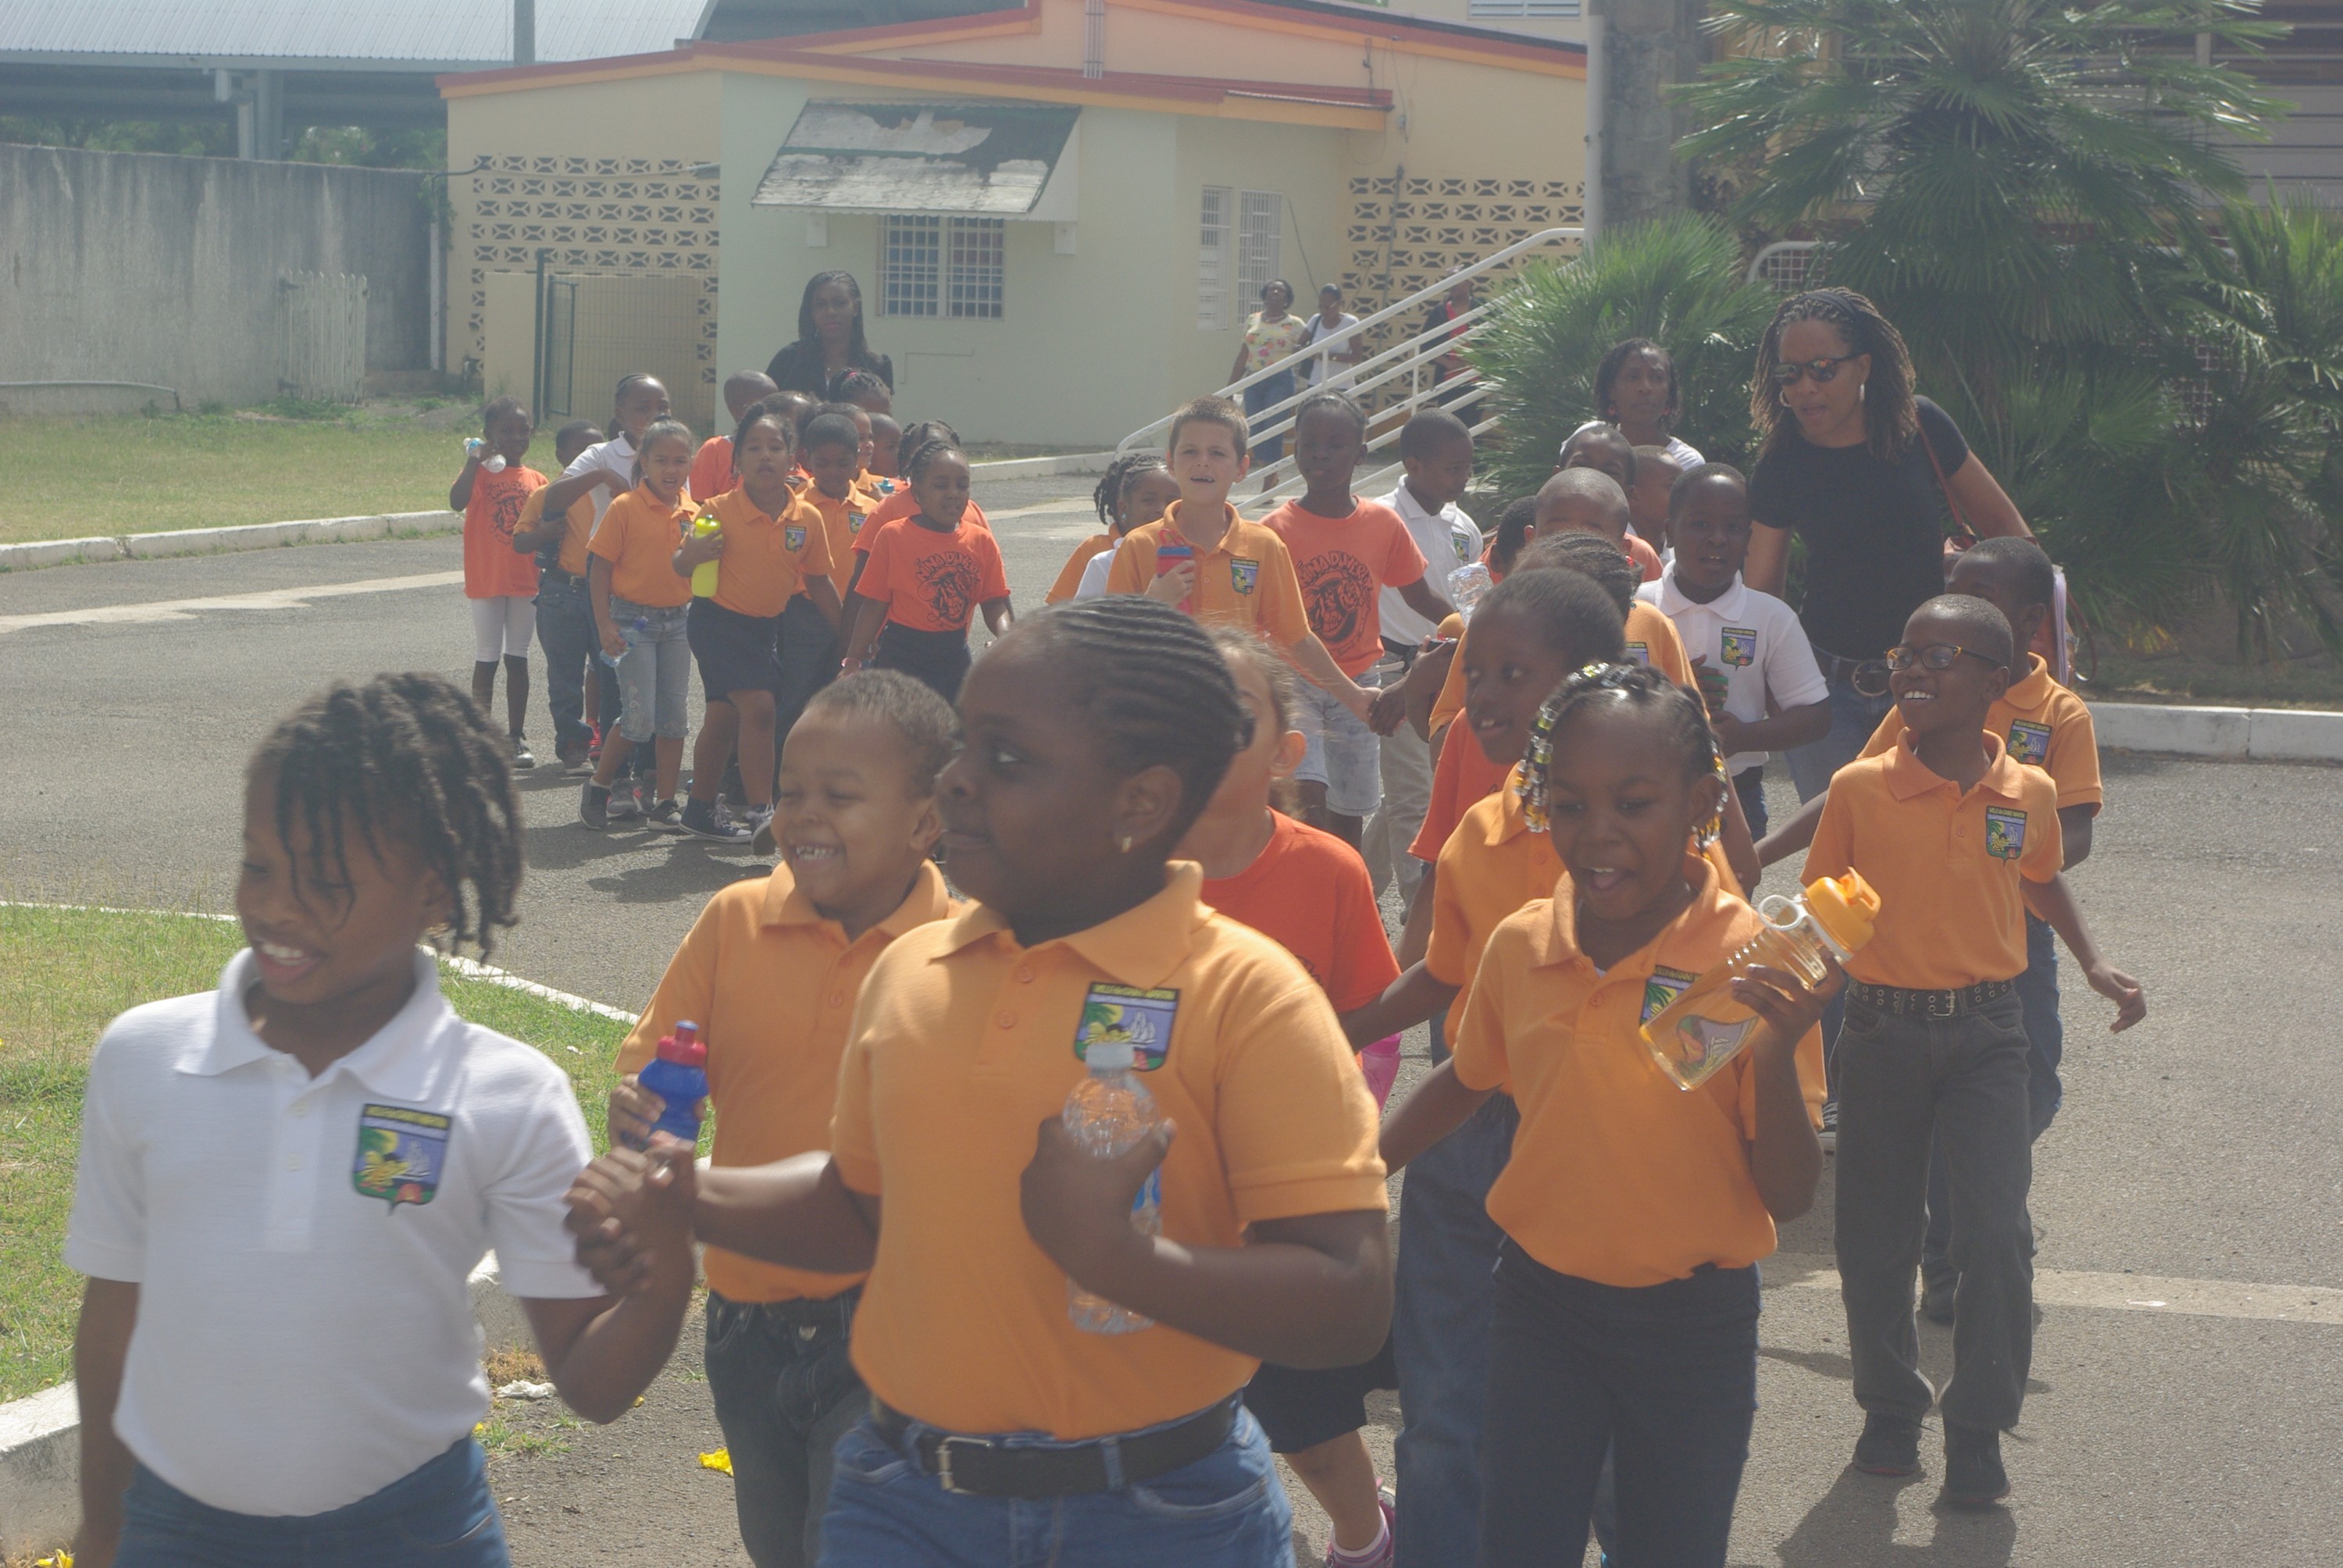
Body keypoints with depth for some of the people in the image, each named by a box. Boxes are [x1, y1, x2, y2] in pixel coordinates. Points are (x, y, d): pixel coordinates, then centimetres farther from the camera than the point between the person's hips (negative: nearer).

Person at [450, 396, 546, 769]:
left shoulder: (537, 481, 7)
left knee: (517, 659, 8)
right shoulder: (480, 473, -5)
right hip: (486, 582, -3)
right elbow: (457, 502, -25)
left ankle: (515, 736, 14)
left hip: (524, 581, 3)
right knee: (486, 660, 3)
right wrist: (473, 461, -27)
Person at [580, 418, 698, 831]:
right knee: (639, 718, -9)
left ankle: (664, 801, 15)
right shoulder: (625, 508, -9)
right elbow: (600, 565, -9)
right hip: (633, 620, -5)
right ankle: (598, 788, 10)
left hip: (678, 620, 5)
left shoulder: (693, 513, 5)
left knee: (675, 716, 6)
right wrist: (604, 624, -13)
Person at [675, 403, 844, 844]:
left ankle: (701, 811, 26)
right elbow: (681, 566, -7)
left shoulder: (807, 519, -4)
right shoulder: (719, 510, -14)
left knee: (724, 716, 13)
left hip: (766, 625, 5)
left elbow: (818, 581, 7)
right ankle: (759, 812, -15)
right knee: (759, 705, -17)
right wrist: (691, 555, -30)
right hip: (718, 621, -5)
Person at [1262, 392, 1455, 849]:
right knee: (1310, 799, -22)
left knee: (1350, 813, 9)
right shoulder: (1276, 529, -8)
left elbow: (1420, 596, 13)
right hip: (1294, 682, -3)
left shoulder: (1383, 523, 1)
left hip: (1357, 686, 4)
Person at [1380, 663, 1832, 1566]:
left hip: (1693, 1322, -2)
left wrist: (1778, 1057, -29)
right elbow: (1469, 1080, 17)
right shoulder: (1520, 946, -5)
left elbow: (1790, 1197, -14)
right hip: (1541, 1306, 3)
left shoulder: (1755, 965, -16)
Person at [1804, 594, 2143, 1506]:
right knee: (1875, 1236, 8)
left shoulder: (2030, 795, -2)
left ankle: (1978, 1429, 7)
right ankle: (1890, 1407, 29)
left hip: (1986, 1030, 0)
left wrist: (2094, 964, 10)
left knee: (1997, 1234, -9)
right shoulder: (1860, 790, -7)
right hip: (1882, 1029, 0)